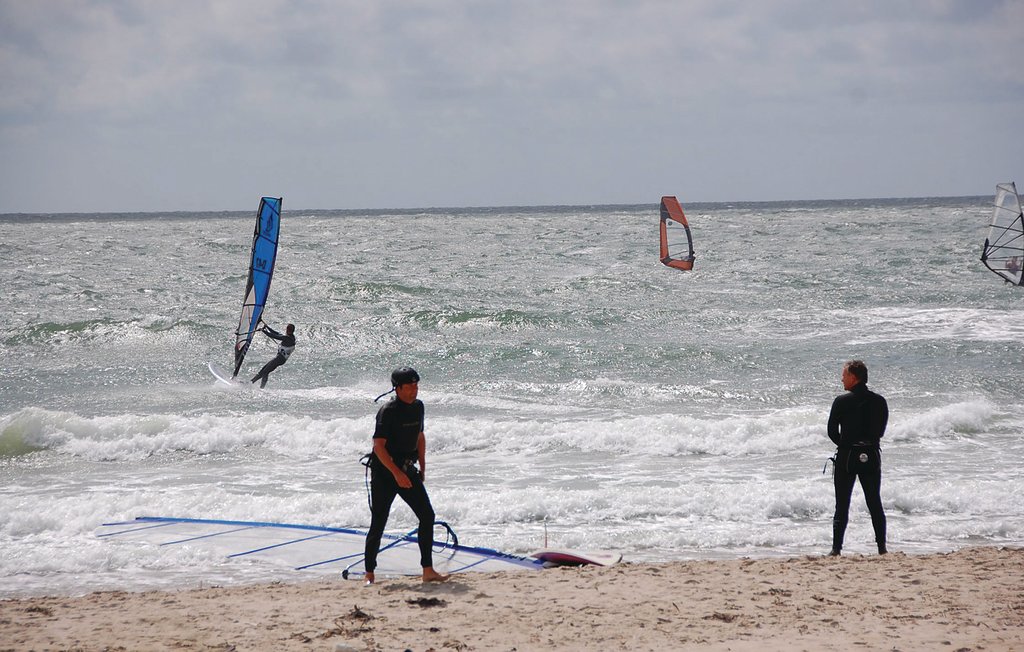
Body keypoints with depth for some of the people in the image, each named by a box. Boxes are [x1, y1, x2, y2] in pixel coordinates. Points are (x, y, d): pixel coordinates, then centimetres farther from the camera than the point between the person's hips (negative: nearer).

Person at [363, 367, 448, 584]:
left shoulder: (417, 406, 6)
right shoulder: (388, 411, -16)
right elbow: (378, 445, -21)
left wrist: (422, 467, 17)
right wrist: (396, 473, -25)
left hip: (407, 469, 7)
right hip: (384, 471, -7)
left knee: (427, 515, -2)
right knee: (378, 523, -4)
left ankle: (428, 571, 1)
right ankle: (369, 574, 6)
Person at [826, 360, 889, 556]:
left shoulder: (842, 401, -10)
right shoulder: (879, 401, -1)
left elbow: (832, 431, -5)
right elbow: (881, 430, 4)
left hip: (846, 457, -3)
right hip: (871, 456, 3)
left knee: (842, 505, 4)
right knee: (875, 503, 12)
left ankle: (836, 548, 0)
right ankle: (882, 547, 10)